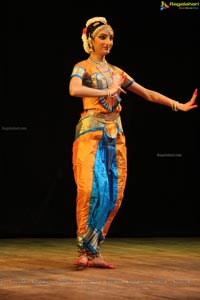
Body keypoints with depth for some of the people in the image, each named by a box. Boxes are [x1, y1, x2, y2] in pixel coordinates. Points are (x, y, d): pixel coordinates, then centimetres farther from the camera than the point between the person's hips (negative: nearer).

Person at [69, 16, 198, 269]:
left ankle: (94, 252, 6)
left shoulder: (116, 72, 19)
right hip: (91, 134, -6)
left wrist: (179, 105, 16)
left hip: (115, 136, 6)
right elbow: (74, 89, -22)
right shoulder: (82, 68, 2)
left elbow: (147, 94, 21)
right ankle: (84, 250, -9)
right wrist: (106, 92, -21)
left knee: (113, 194, 0)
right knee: (93, 189, -18)